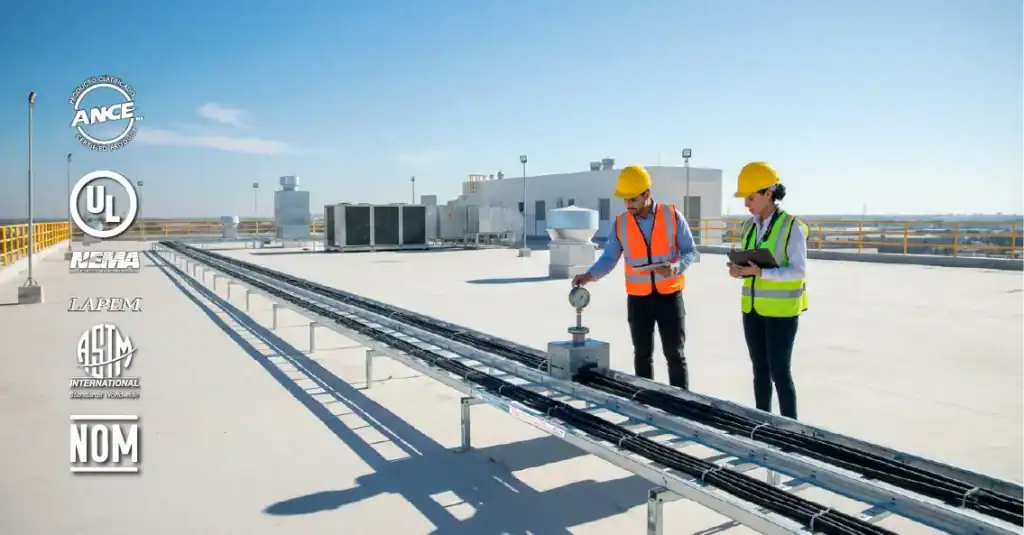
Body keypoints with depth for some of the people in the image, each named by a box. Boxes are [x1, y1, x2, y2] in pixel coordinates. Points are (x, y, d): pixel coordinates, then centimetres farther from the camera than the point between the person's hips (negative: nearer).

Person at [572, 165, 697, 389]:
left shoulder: (672, 216, -6)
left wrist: (676, 267, -21)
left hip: (669, 296, -2)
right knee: (642, 355, 10)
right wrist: (589, 275, -18)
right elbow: (609, 259, 0)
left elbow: (690, 251, -1)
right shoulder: (620, 224, -1)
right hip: (638, 298, 2)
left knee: (675, 354, 2)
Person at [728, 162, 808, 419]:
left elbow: (798, 271, -17)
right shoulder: (749, 227, 7)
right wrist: (738, 270, -9)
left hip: (781, 310, -6)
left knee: (780, 371, -1)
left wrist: (760, 272, -28)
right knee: (760, 370, 13)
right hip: (753, 308, 6)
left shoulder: (792, 227, -13)